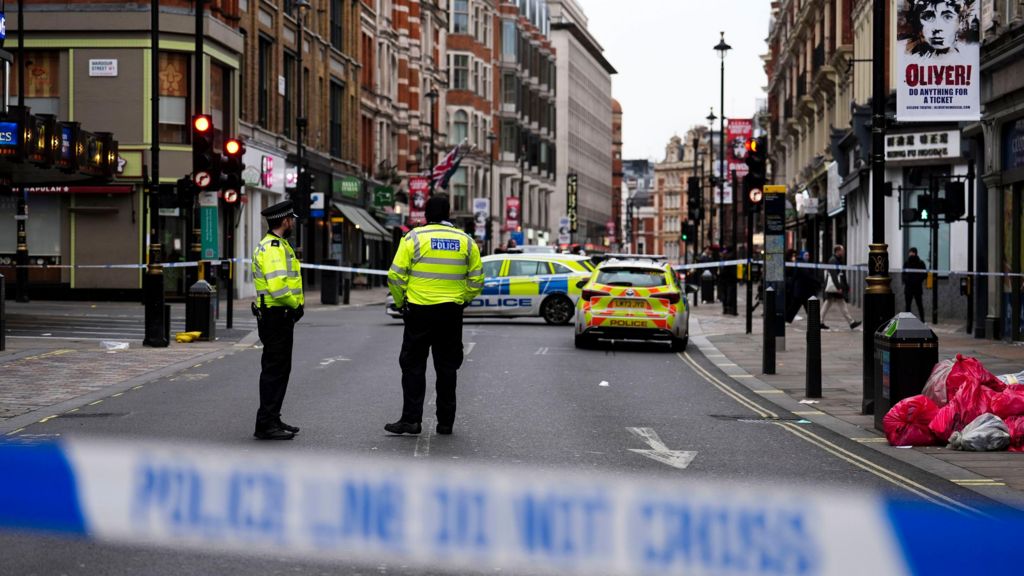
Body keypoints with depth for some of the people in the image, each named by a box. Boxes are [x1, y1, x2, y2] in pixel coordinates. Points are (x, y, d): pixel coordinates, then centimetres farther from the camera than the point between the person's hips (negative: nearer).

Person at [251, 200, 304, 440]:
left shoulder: (279, 245, 18)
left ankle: (273, 420, 23)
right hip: (276, 315, -11)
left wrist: (295, 304, 10)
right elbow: (278, 286, -27)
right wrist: (295, 304, -13)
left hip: (281, 316, 11)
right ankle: (266, 424, -5)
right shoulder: (272, 248, -17)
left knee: (279, 369, 16)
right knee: (274, 370, -8)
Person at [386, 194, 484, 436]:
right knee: (447, 367, 10)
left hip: (419, 310, -3)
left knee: (413, 366, 4)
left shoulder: (414, 238, -5)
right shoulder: (465, 241, 4)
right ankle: (445, 422, 12)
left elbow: (396, 275, -6)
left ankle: (411, 419, -1)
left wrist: (400, 301, 8)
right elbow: (476, 280, 7)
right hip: (452, 312, 3)